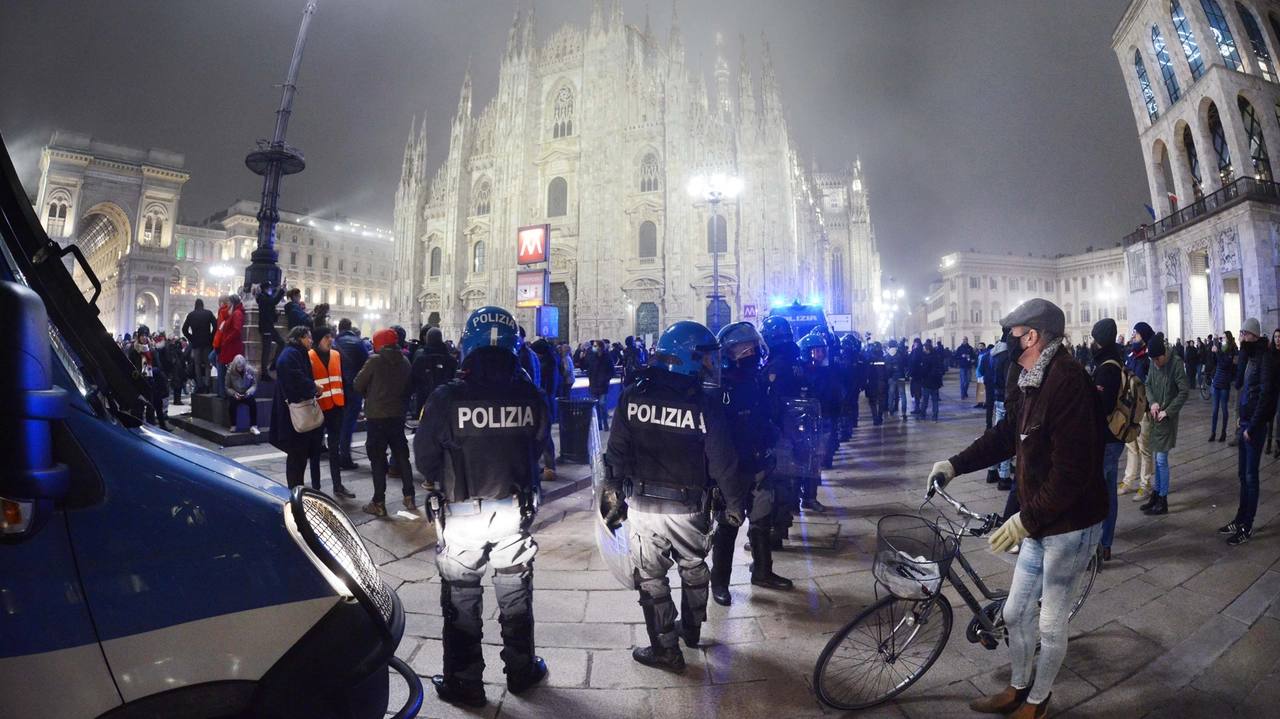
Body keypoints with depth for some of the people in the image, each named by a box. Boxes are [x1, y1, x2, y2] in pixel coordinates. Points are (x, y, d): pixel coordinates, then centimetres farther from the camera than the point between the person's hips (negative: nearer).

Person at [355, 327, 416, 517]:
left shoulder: (375, 360, -10)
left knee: (378, 459, 1)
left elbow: (357, 386, -4)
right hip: (397, 415, 5)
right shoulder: (404, 361, 5)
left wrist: (370, 396, 14)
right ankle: (409, 497, 17)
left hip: (376, 416, -5)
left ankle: (379, 503, 4)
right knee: (402, 456, 13)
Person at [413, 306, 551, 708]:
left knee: (462, 598, 15)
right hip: (515, 510, 2)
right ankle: (521, 671, 35)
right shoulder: (531, 397, -11)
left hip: (463, 513, -2)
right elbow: (537, 448, 1)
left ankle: (464, 682, 28)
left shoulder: (447, 398, -17)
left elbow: (425, 457, -6)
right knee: (515, 593, 19)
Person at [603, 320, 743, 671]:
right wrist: (734, 505, 5)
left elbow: (616, 454, -2)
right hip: (688, 507, 0)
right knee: (693, 569, 24)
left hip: (642, 506, 1)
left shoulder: (632, 396, -6)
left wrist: (611, 496, 8)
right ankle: (691, 630, 43)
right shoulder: (707, 405, -13)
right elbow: (723, 462, -8)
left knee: (652, 578, 13)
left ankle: (665, 649, 25)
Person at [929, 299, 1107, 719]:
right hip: (1038, 522, 9)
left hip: (1069, 526, -8)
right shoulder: (1030, 382, 6)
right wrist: (955, 465, 9)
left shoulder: (1067, 382, -24)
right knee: (1015, 614, 19)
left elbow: (1072, 472, -27)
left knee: (1051, 625, 11)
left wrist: (1027, 519, -23)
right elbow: (1006, 436, 17)